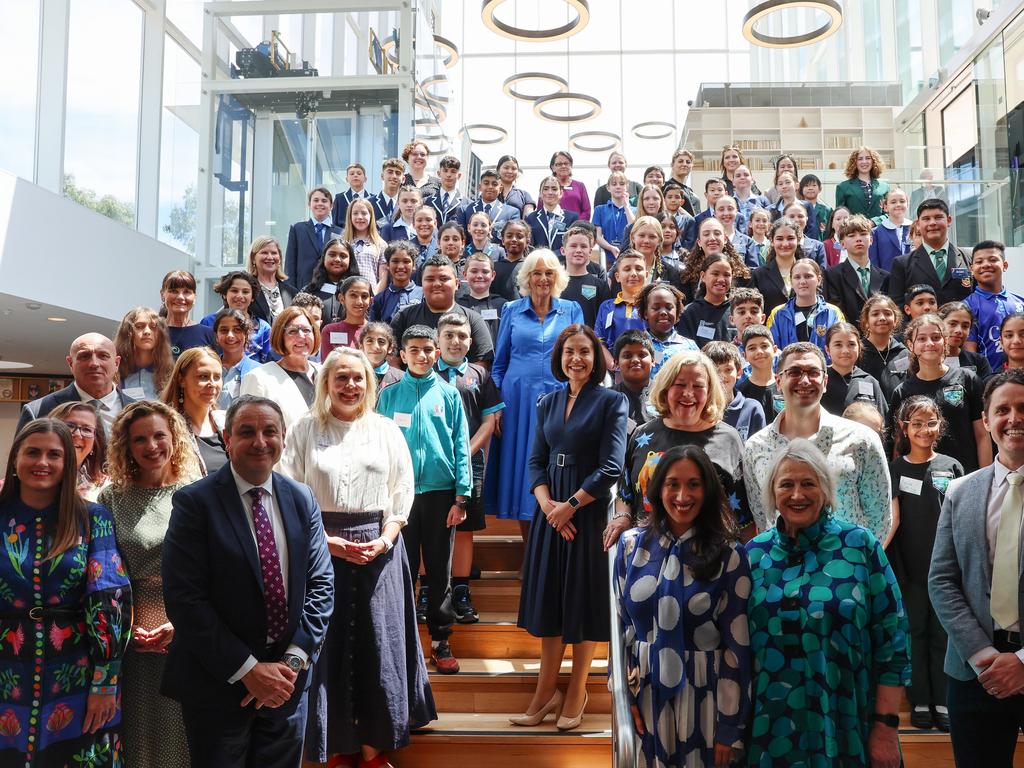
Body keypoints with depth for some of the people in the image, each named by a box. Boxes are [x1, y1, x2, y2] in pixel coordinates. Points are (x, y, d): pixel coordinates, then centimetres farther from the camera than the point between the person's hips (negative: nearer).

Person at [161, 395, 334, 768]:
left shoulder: (302, 500, 3)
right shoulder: (195, 502, -10)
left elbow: (320, 585, 2)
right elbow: (184, 600, -16)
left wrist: (294, 661, -9)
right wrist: (248, 670, -16)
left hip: (287, 682, 4)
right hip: (218, 683, -4)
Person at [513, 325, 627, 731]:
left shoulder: (611, 401, -5)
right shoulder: (548, 403, 10)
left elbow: (611, 468, -12)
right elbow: (536, 460, 6)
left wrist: (571, 505, -13)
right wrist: (547, 503, -11)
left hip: (590, 511, -4)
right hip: (549, 510, 5)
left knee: (584, 596, 5)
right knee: (548, 595, 9)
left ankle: (576, 693, 19)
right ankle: (546, 691, 21)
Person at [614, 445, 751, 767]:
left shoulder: (728, 555, -9)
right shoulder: (632, 544, -2)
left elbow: (738, 645, -8)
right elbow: (620, 623, 4)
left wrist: (730, 728, -7)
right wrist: (625, 692, 0)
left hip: (703, 695, -2)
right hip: (645, 692, 2)